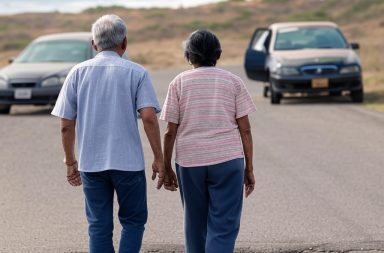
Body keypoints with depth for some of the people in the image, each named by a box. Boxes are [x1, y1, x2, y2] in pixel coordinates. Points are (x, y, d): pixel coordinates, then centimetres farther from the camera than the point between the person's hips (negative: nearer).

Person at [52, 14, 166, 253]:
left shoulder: (78, 73, 4)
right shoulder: (136, 73, -3)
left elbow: (66, 124, 3)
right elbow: (149, 117, -13)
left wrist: (70, 162, 13)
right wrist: (159, 158, -7)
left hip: (91, 163, 2)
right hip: (128, 161, -2)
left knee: (99, 226, 10)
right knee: (133, 221, 12)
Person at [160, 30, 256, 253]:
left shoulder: (179, 83, 4)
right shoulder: (233, 82, 4)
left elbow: (171, 131, 1)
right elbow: (245, 129, 1)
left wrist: (167, 167, 8)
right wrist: (249, 167, 7)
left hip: (189, 161, 1)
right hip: (227, 159, -1)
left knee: (195, 225, 14)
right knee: (223, 227, -3)